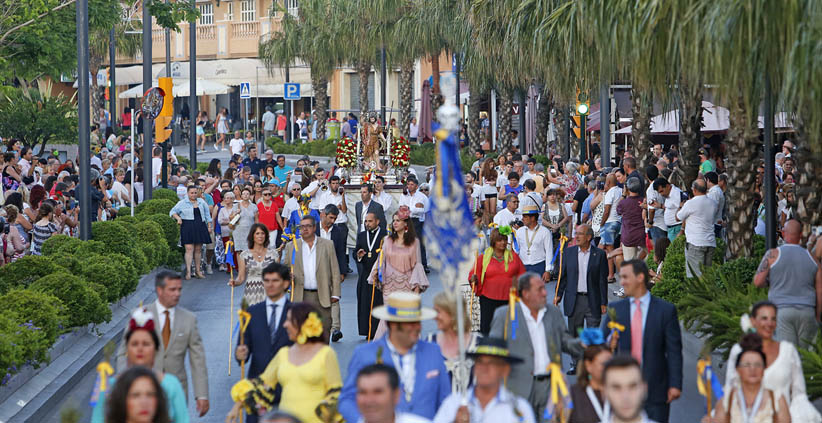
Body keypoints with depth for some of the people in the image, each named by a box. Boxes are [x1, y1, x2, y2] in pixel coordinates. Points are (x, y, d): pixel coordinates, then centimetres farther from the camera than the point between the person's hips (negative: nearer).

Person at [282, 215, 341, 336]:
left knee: (324, 330, -2)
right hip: (300, 298, 0)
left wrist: (335, 294, 1)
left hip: (322, 298, 0)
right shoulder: (291, 246, 10)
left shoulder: (328, 245, 7)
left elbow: (335, 271, 7)